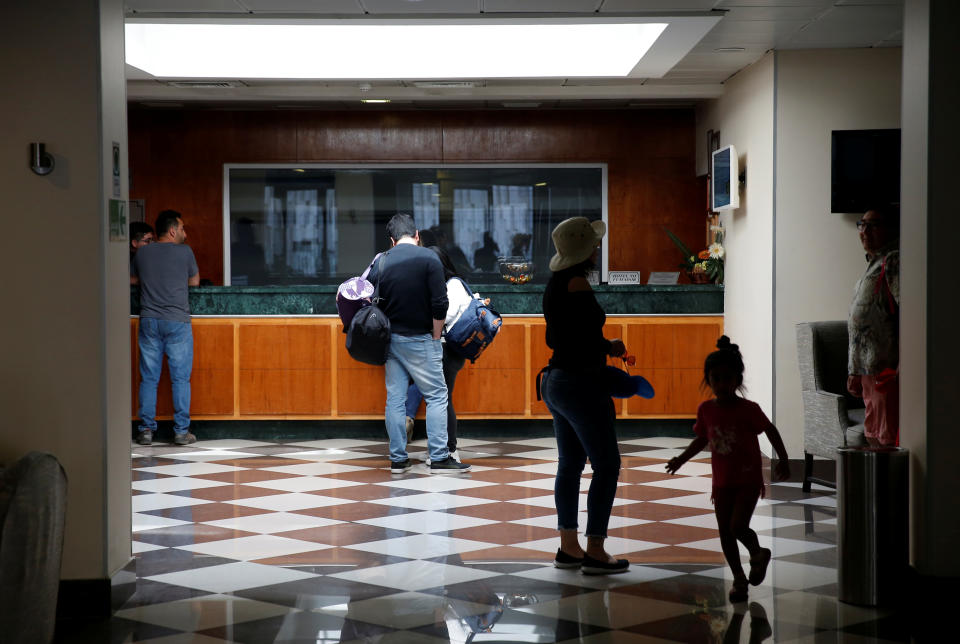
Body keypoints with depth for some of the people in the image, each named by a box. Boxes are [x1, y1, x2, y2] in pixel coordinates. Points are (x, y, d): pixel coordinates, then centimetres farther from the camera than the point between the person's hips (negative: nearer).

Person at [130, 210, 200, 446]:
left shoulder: (142, 253, 7)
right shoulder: (184, 252, -1)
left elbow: (132, 279, 22)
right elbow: (194, 281, 12)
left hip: (149, 320, 3)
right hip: (177, 321, -3)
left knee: (148, 378, 6)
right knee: (180, 378, 2)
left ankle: (146, 430, 5)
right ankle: (181, 431, 1)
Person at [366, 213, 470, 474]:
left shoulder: (381, 262, 4)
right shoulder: (428, 258, -9)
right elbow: (439, 304, -13)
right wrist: (436, 336, -2)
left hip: (390, 338, 5)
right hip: (419, 339, -5)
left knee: (394, 398, 7)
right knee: (437, 396, 1)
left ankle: (398, 459, 9)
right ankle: (439, 458, -3)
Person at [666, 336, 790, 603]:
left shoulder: (748, 409, -15)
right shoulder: (706, 409, -3)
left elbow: (770, 431, -4)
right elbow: (702, 439, 12)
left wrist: (783, 460, -9)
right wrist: (681, 459, 5)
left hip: (749, 480, -4)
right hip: (722, 481, 4)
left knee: (738, 527, -15)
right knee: (725, 532, 4)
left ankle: (758, 554, 18)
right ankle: (739, 578, 20)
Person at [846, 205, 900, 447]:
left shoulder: (894, 261, -10)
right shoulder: (874, 264, 21)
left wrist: (899, 369, -26)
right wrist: (854, 372, 24)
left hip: (886, 371, -10)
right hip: (868, 371, 10)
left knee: (887, 440, -10)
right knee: (872, 436, 13)